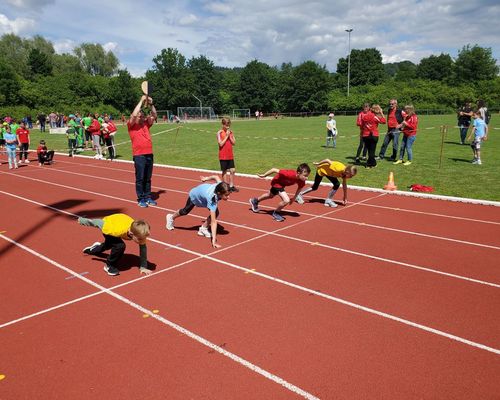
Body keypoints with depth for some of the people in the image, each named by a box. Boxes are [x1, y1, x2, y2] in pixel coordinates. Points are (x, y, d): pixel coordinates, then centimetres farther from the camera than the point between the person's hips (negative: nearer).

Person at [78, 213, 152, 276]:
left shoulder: (140, 233, -38)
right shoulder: (119, 230, -48)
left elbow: (143, 248, -24)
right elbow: (100, 222, -33)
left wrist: (143, 267, -24)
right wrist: (83, 221, -16)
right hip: (107, 226, -6)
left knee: (109, 245, 34)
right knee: (120, 246, -30)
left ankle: (94, 249, 68)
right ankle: (109, 266, -3)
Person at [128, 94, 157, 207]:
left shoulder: (146, 124, 15)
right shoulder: (131, 125, -1)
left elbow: (154, 115, 15)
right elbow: (134, 114, -16)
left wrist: (151, 104, 1)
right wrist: (141, 101, -11)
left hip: (149, 154, 5)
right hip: (139, 155, -5)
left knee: (148, 178, 11)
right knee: (140, 178, 0)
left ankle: (148, 197, 19)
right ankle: (141, 199, 7)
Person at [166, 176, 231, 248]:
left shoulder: (220, 185, -35)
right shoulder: (212, 199, -50)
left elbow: (216, 177, -12)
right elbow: (213, 221, -51)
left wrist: (207, 178, 9)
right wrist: (214, 240, -53)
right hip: (194, 195, -5)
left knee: (216, 213, -16)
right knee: (185, 211, 21)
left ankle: (203, 229, 5)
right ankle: (171, 217, 53)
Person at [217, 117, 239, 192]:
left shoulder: (231, 132, 6)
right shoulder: (219, 133, -8)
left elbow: (234, 143, 2)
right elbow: (220, 144, -16)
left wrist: (229, 136, -10)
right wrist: (226, 136, -15)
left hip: (230, 155, 5)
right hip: (223, 156, -5)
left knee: (232, 170, 5)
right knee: (225, 171, 3)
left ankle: (231, 186, 14)